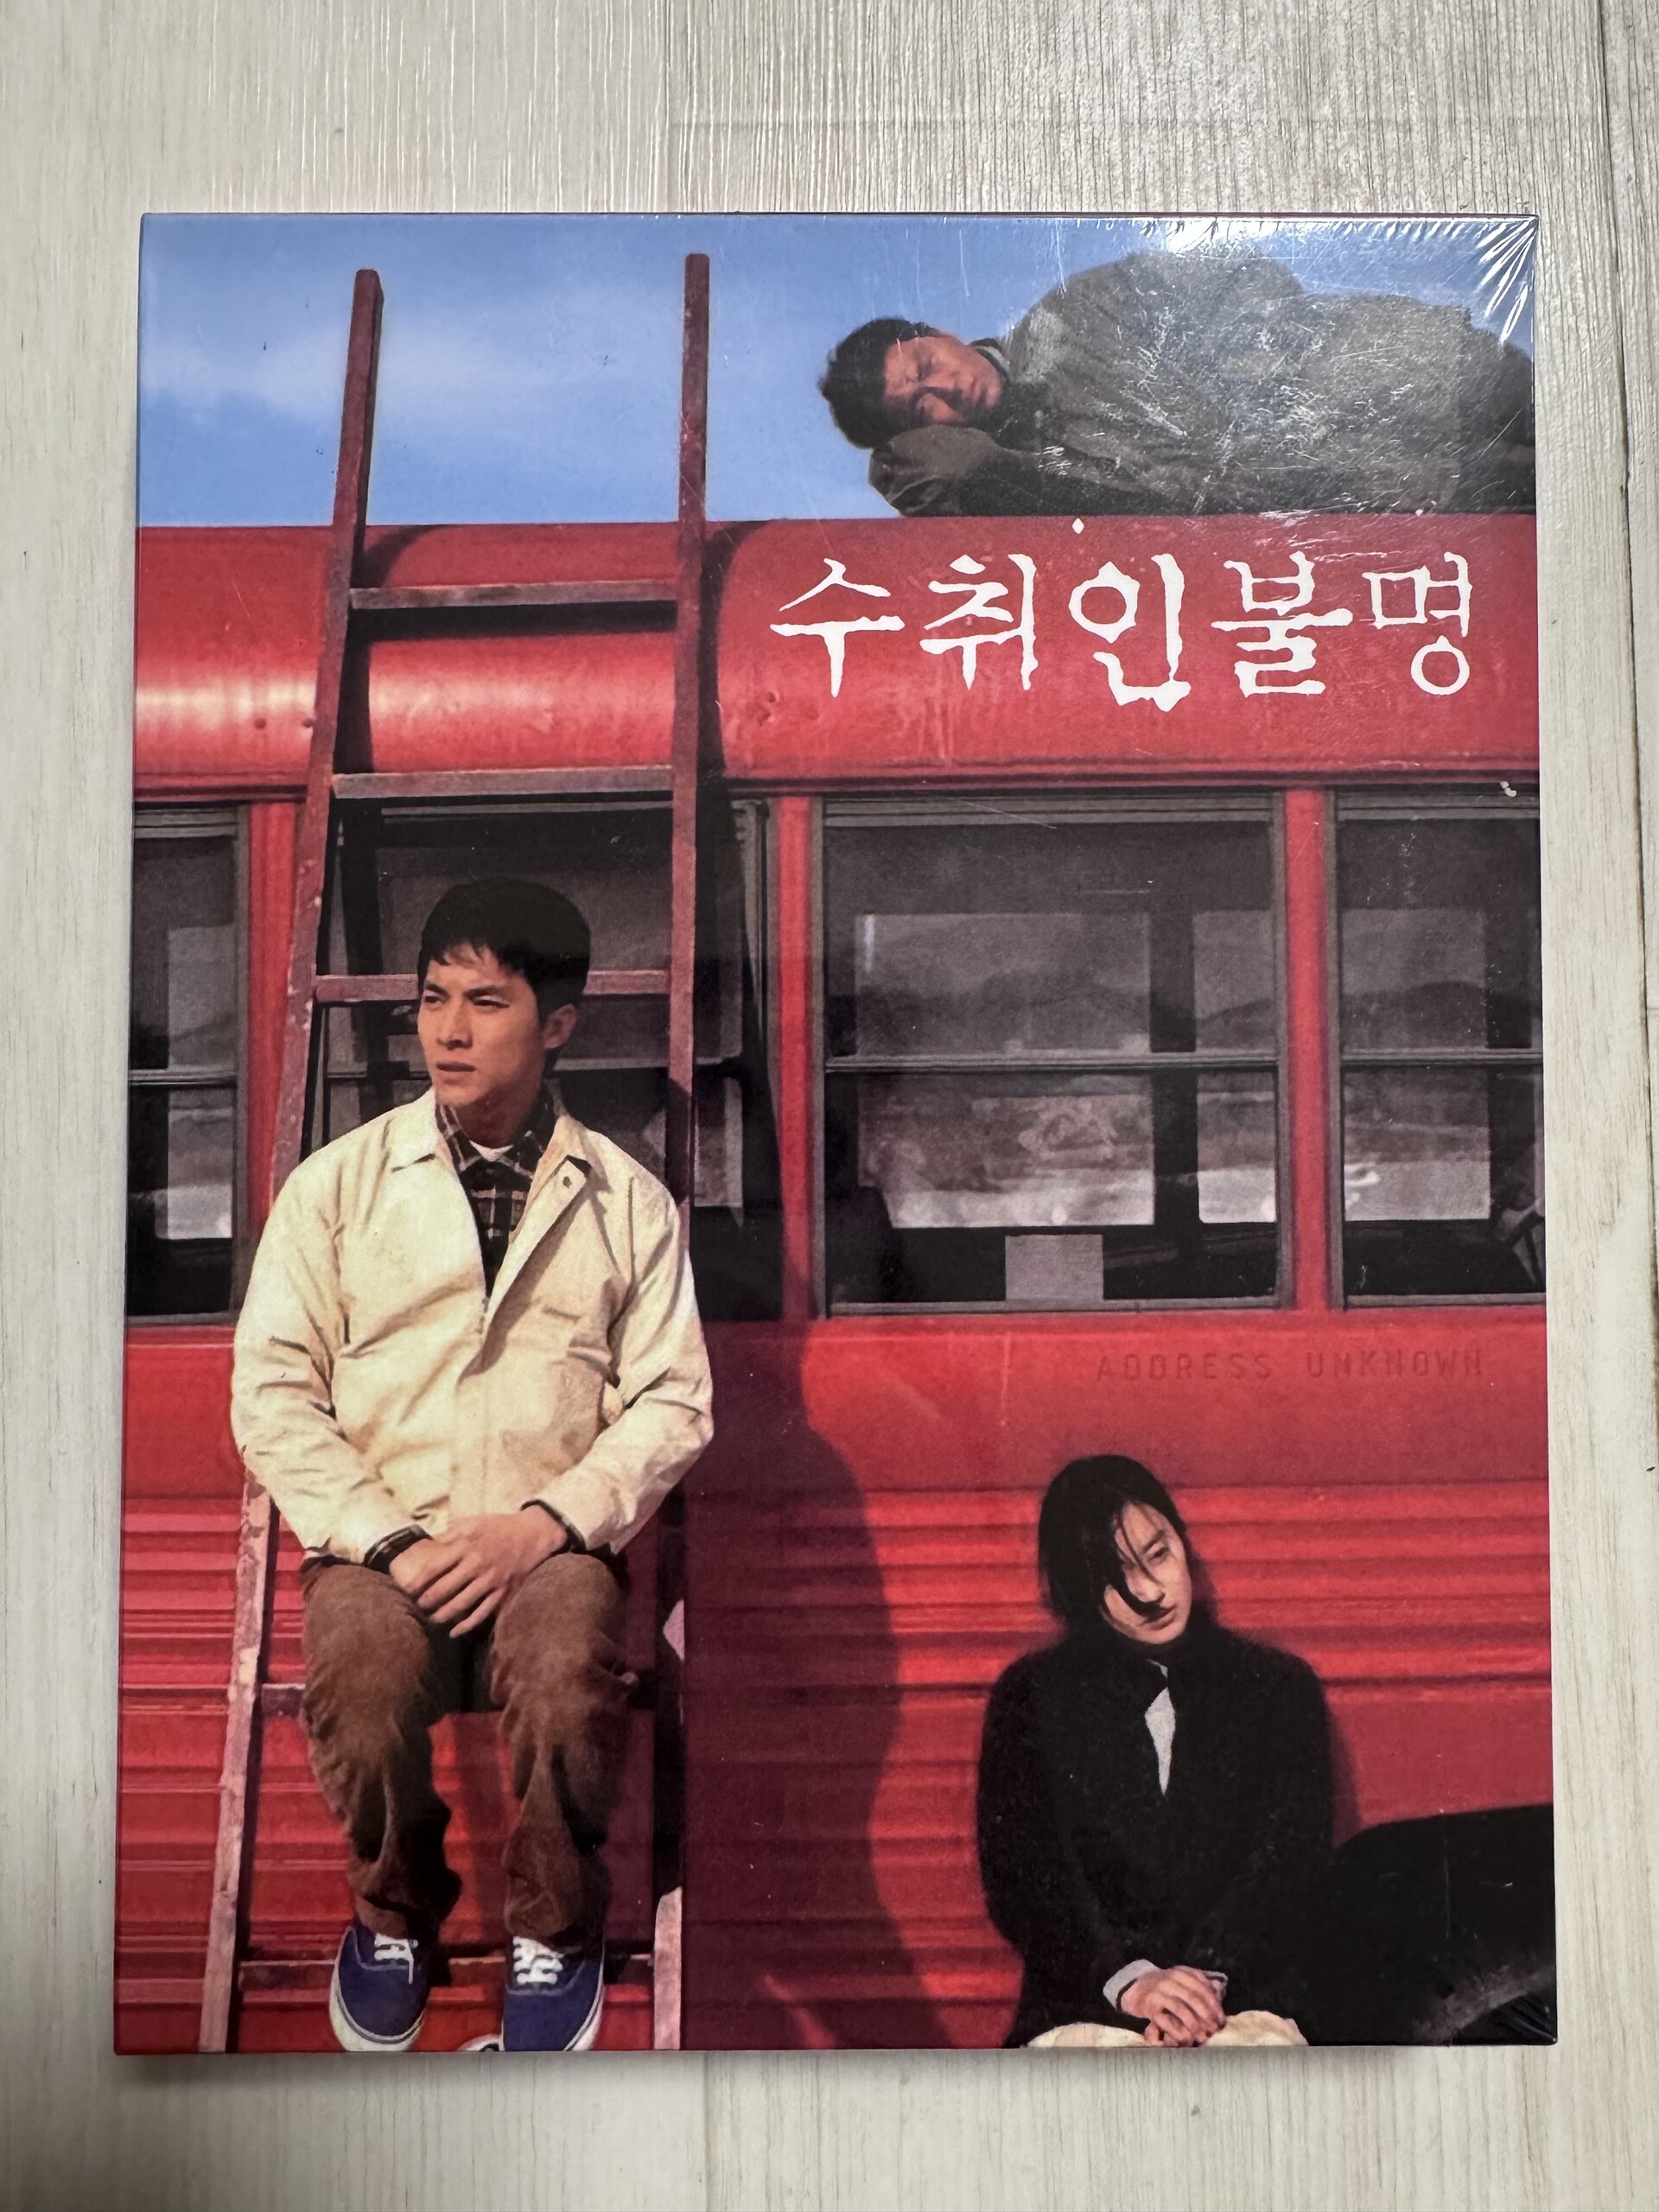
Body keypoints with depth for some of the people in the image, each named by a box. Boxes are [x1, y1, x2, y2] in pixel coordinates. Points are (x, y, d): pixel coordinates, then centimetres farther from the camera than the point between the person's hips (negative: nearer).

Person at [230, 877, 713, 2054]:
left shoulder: (628, 1200, 8)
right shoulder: (337, 1183, 6)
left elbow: (673, 1400, 2)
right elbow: (274, 1393, 0)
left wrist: (542, 1525, -14)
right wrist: (389, 1542, -13)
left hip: (550, 1545, 0)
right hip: (378, 1540, 1)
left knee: (570, 1685, -32)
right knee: (364, 1690, -31)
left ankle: (556, 1931, 0)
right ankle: (394, 1913, 4)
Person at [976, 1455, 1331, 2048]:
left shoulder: (1280, 1689, 11)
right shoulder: (1032, 1698, 9)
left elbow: (1292, 1860, -1)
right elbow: (1020, 1872, -2)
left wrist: (1208, 1977, -18)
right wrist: (1125, 1978, -19)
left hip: (1251, 2004, 0)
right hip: (1085, 2012, 1)